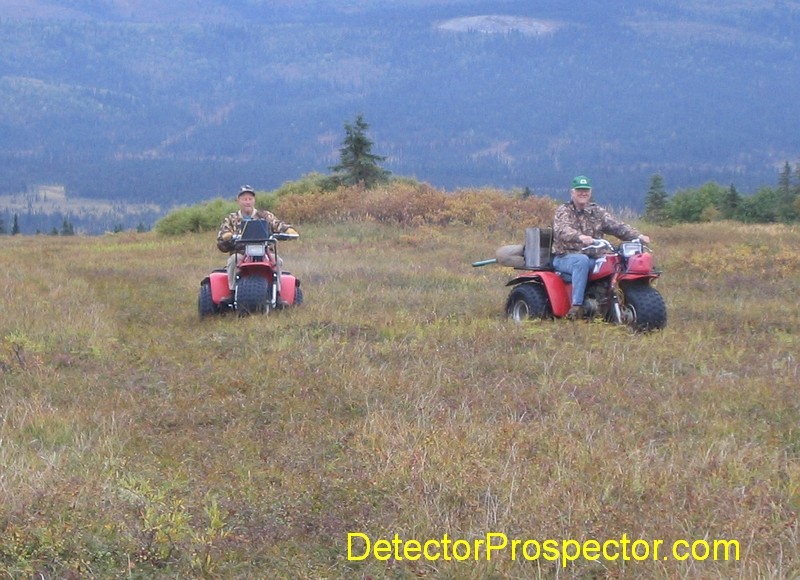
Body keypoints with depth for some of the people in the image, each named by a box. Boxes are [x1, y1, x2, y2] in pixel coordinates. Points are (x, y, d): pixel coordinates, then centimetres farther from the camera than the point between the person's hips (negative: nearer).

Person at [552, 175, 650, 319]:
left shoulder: (597, 212, 16)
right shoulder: (563, 211, 2)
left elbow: (617, 226, 4)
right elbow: (563, 231, -19)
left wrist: (637, 235, -14)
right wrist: (580, 237, -41)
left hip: (591, 257, 4)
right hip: (565, 257, -4)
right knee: (582, 261, -38)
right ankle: (576, 305, -41)